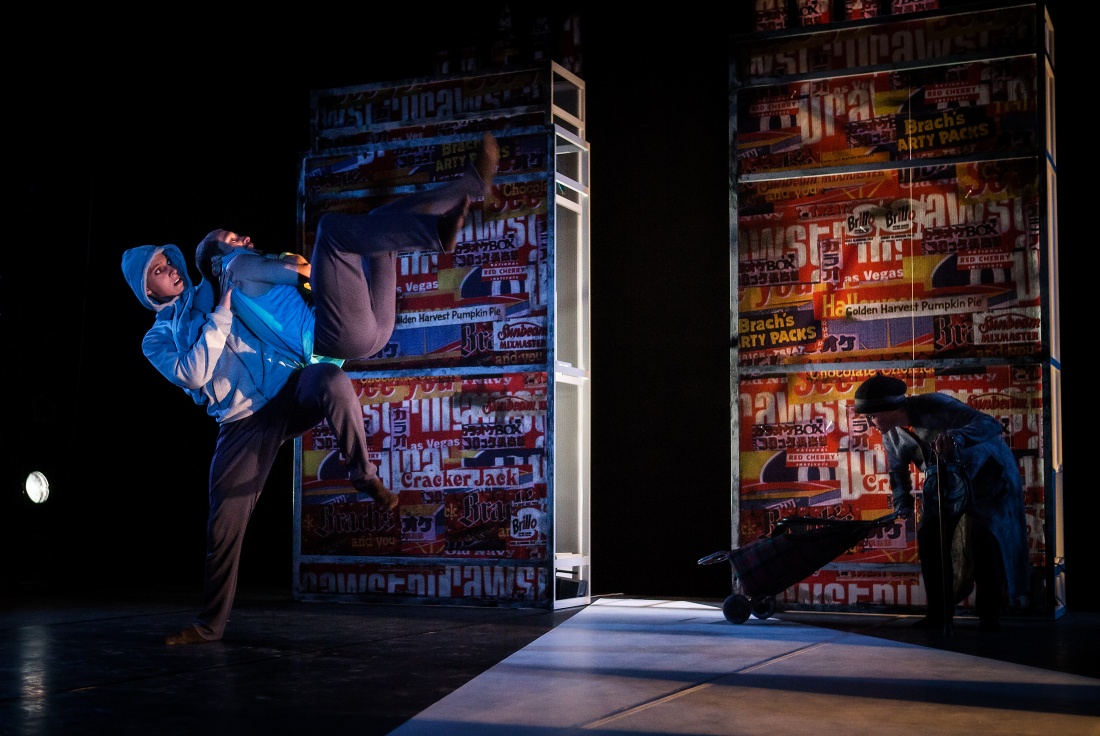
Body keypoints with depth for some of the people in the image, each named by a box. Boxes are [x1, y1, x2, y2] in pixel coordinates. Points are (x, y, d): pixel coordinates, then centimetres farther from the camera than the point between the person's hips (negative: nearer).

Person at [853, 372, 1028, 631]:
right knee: (929, 537, -4)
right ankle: (939, 614, 6)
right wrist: (902, 508, -7)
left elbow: (991, 425, -41)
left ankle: (990, 615, -5)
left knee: (983, 539, -19)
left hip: (986, 472, -6)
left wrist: (956, 436, -59)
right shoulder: (892, 437, -11)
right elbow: (898, 473, 7)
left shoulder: (935, 406, -33)